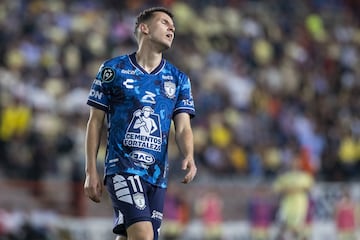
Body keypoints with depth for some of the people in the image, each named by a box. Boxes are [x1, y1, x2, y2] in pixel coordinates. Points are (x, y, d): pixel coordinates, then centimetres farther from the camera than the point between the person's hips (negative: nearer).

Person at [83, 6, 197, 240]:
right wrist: (91, 171, -2)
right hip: (123, 167, -4)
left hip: (158, 174, 4)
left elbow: (183, 128, 5)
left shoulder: (179, 79, 13)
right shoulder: (113, 70, 3)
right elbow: (95, 122, 5)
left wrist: (189, 156, -17)